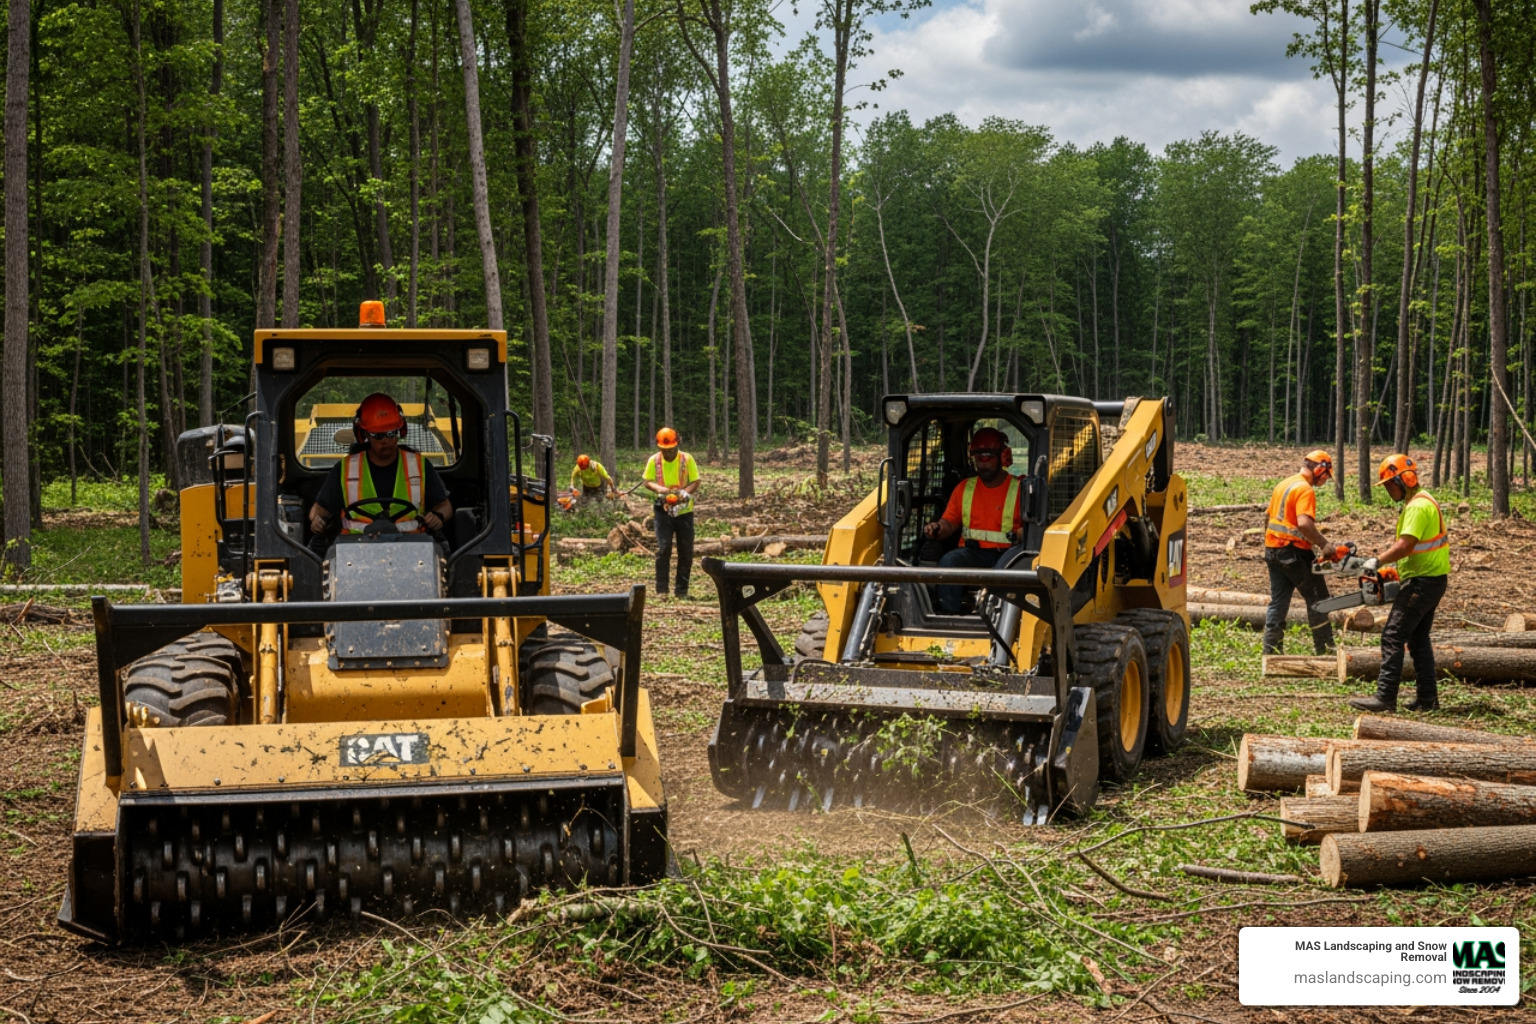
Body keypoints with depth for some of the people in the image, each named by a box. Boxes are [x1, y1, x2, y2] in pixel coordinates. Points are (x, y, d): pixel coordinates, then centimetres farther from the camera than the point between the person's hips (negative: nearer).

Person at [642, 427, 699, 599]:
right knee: (663, 549, -8)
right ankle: (661, 589, -6)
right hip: (664, 511, -1)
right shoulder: (653, 461, -2)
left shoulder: (687, 459, -5)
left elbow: (695, 482, -4)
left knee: (686, 551, 3)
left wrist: (684, 493, -24)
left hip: (684, 511, 1)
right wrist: (660, 489, -19)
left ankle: (682, 590, 11)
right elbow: (648, 482, 2)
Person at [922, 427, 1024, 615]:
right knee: (948, 561, -29)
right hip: (972, 553, 3)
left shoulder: (1019, 488, 5)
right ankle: (949, 615, -31)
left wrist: (1022, 533, -23)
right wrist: (938, 529, -6)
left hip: (1006, 554, -3)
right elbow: (950, 522, 17)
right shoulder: (965, 488, 18)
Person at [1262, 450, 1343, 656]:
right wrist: (1325, 545, -21)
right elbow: (1304, 523, -27)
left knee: (1278, 602, 10)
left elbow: (1270, 517, 20)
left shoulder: (1282, 484, 14)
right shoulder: (1305, 490, -14)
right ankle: (1324, 649, 5)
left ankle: (1270, 650, 8)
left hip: (1273, 550, 8)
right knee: (1317, 599, 3)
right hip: (1294, 552, -8)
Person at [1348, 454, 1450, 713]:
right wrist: (1394, 567, 11)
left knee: (1393, 638, -10)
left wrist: (1377, 562, -16)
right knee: (1418, 638, 16)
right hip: (1433, 580, 11)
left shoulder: (1417, 506, -18)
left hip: (1422, 582, -11)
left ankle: (1385, 697, -11)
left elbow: (1404, 546, -27)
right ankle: (1427, 697, 17)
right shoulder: (1422, 502, 16)